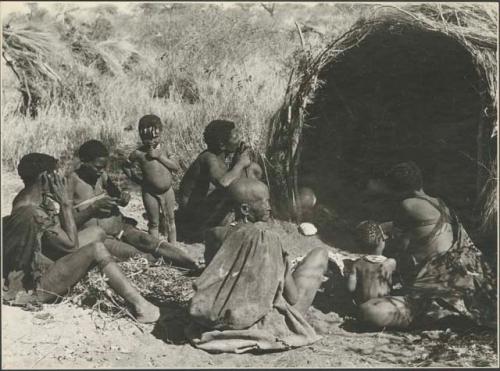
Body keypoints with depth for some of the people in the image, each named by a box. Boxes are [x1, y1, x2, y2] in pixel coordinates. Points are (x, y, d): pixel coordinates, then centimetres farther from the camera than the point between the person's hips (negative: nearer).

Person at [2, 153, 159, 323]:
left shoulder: (25, 199, 1)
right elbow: (72, 244, -20)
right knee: (97, 250, -25)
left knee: (96, 232, 7)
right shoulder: (32, 212, -28)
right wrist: (65, 203, -18)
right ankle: (139, 305, -20)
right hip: (32, 283, -10)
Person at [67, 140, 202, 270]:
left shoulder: (102, 175, 4)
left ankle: (194, 263, -33)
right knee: (134, 254, -29)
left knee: (147, 240, -23)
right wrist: (94, 207, -24)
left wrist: (124, 197, -8)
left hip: (119, 226, 4)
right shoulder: (72, 182, -12)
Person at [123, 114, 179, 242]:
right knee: (154, 223, 10)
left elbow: (176, 167, -14)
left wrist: (159, 156, -22)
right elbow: (126, 167, 5)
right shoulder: (138, 153, -11)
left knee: (170, 220, 16)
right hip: (150, 193, -2)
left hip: (167, 191, 2)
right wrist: (138, 180, -2)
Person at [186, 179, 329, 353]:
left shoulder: (225, 234, -6)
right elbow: (292, 297, -19)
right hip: (272, 320, -6)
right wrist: (286, 265, 0)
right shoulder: (268, 237, -23)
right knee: (319, 254, 8)